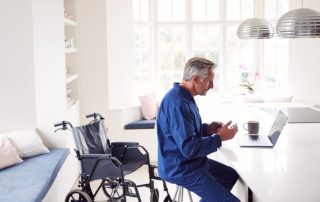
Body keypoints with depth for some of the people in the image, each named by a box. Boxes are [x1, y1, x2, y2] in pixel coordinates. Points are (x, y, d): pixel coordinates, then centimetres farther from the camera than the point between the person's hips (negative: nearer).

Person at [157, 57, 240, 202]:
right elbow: (189, 148, -29)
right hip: (181, 168, -11)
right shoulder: (177, 102, -27)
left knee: (232, 174, 22)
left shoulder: (184, 96, 6)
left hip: (190, 161, 11)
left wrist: (207, 129, 1)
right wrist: (220, 138, -17)